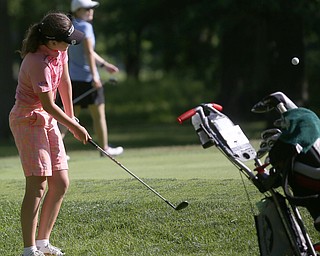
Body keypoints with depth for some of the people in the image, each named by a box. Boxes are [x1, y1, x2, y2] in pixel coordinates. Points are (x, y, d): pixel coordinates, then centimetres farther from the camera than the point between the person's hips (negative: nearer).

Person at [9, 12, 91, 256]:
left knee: (61, 183, 7)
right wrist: (74, 127, -8)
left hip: (48, 121, 9)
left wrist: (71, 115, 20)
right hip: (28, 120, -9)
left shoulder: (60, 50, -1)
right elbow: (48, 105, -20)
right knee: (38, 185, -15)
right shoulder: (38, 62, -27)